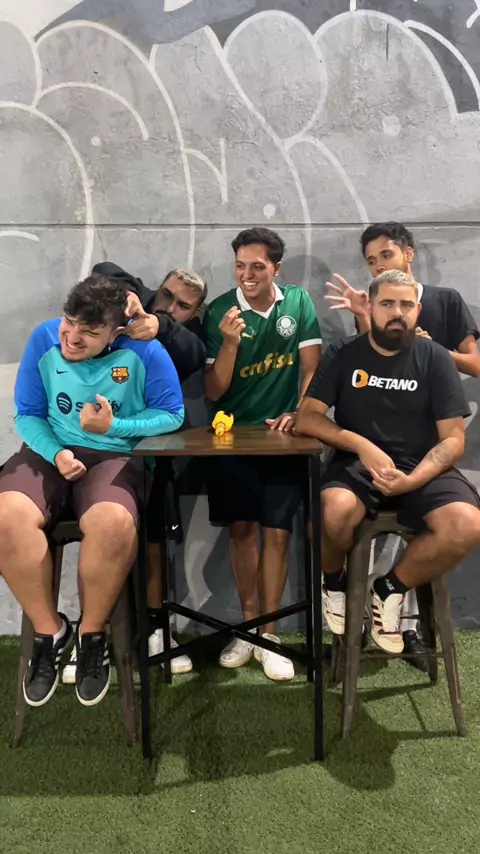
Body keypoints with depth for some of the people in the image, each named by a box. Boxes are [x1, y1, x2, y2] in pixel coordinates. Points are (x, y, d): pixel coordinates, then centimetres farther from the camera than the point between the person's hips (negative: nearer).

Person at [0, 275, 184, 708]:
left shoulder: (143, 350, -11)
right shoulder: (43, 339, -4)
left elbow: (172, 414, -4)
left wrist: (115, 426, -18)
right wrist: (56, 452, -17)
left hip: (115, 456, -2)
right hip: (49, 452, 3)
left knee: (113, 524, -37)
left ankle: (92, 633, -6)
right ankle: (49, 628, -3)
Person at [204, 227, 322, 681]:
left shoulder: (299, 303, -2)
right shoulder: (220, 311, -6)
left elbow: (312, 367, 0)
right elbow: (212, 393, -8)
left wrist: (298, 413, -13)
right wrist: (230, 343, -22)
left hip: (283, 434, 0)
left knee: (276, 532, -3)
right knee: (241, 528, 3)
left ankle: (268, 632, 9)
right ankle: (249, 623, 20)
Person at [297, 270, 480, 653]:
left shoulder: (435, 358, 2)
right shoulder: (344, 354, 3)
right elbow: (307, 418, -4)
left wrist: (413, 480, -20)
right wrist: (363, 446, -18)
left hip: (422, 467, 1)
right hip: (359, 464, -1)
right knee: (336, 511, -35)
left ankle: (391, 587, 1)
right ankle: (334, 580, 2)